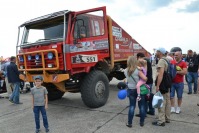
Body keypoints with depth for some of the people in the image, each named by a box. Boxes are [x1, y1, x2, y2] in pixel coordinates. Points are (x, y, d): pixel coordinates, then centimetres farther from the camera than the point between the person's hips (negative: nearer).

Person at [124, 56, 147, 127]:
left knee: (132, 106, 11)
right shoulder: (138, 70, -17)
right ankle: (142, 122, 21)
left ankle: (129, 123, 14)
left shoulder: (125, 71, -4)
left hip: (131, 90, 3)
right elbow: (145, 78, -23)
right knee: (142, 106, 12)